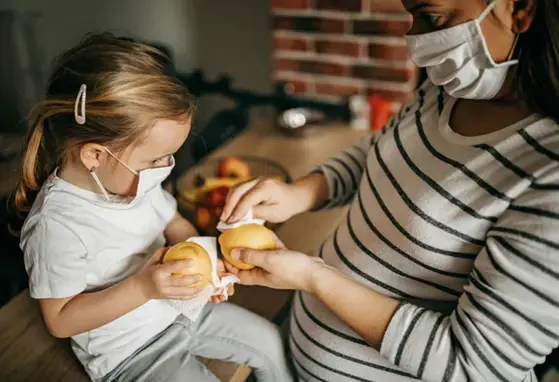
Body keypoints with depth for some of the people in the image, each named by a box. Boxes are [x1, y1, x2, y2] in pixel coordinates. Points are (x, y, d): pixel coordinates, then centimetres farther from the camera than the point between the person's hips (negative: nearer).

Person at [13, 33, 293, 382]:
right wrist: (142, 288, -33)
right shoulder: (56, 225, -30)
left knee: (273, 344, 10)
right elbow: (60, 320, -22)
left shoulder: (137, 178, -8)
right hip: (127, 351, -6)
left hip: (180, 310, 7)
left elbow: (175, 225, 9)